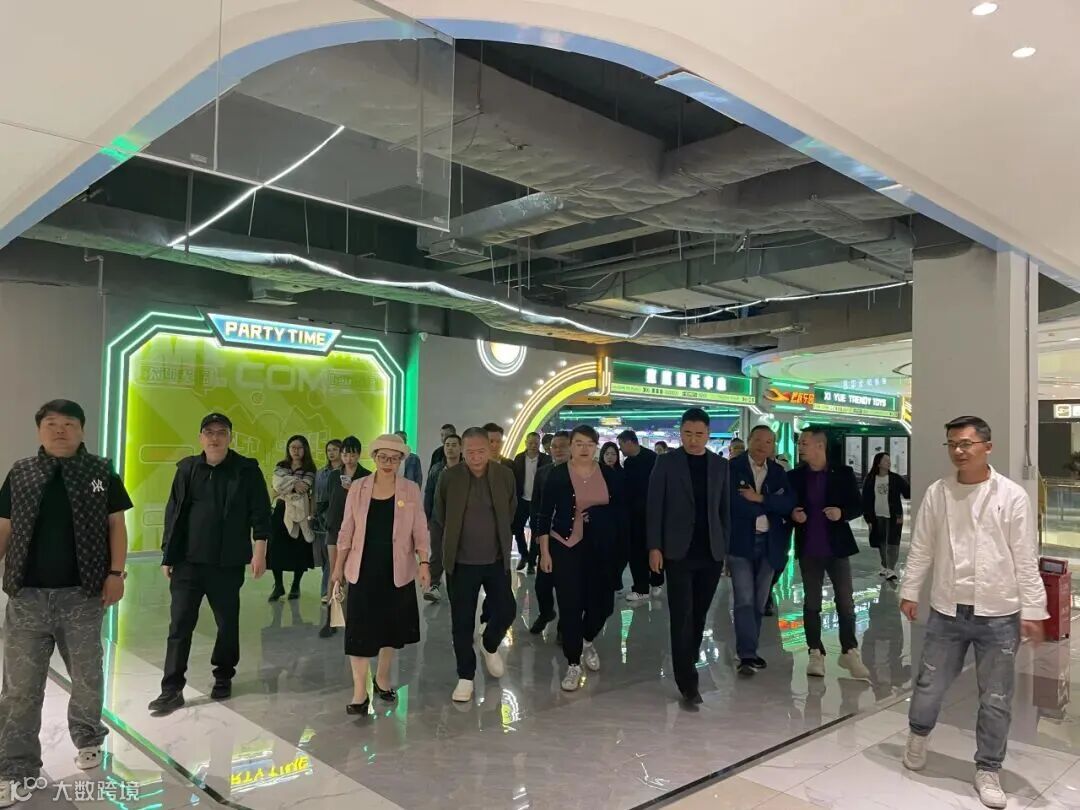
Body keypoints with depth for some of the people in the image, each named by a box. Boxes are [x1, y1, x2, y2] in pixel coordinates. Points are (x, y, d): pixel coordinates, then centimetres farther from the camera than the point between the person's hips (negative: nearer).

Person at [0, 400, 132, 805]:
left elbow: (116, 526, 0)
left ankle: (87, 738, 36)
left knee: (87, 676, 14)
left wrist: (116, 574, -6)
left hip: (83, 594, -1)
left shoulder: (101, 473, 0)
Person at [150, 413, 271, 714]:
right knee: (180, 623, 1)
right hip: (188, 561, 2)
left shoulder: (247, 470, -4)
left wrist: (259, 552, -10)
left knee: (228, 622, 11)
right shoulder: (187, 468, 4)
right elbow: (173, 513, 8)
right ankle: (172, 688, 9)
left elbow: (260, 513, -5)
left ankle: (223, 677, 29)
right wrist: (168, 555, 6)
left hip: (228, 563, -1)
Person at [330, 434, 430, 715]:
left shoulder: (411, 490, -3)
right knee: (360, 629, -1)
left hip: (396, 571, 1)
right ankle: (360, 691, 10)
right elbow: (347, 531, 5)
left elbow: (420, 531, -1)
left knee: (391, 626, 13)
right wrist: (338, 566, 5)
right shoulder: (358, 489, -1)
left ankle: (382, 678, 34)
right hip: (363, 570, 0)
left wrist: (424, 563, -11)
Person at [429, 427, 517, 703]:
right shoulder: (449, 477, -9)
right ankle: (465, 677, 22)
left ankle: (490, 645, 39)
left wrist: (502, 543, 11)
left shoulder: (505, 475, -5)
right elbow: (438, 519, 0)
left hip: (496, 561, 2)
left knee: (506, 611, 6)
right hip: (461, 563, -1)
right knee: (462, 622, 5)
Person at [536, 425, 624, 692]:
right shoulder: (557, 475, -7)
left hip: (601, 548, 3)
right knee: (570, 605, -1)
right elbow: (545, 515, -4)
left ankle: (587, 641, 37)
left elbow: (618, 511, 8)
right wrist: (544, 552, -5)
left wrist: (619, 545, 5)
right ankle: (573, 664, 16)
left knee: (603, 602, 5)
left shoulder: (610, 475, 0)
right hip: (566, 547, -2)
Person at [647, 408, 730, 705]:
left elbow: (725, 509, 9)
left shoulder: (720, 465, 7)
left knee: (699, 613, 11)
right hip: (678, 551, -3)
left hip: (711, 552, 3)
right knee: (682, 616, -5)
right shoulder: (666, 462, -2)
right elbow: (654, 507, -4)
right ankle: (687, 681, -1)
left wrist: (726, 547, 5)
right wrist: (654, 547, -10)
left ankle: (687, 661, 29)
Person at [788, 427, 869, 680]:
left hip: (837, 546, -1)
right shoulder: (794, 476, 3)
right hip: (808, 549, 1)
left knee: (845, 601, 2)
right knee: (811, 602, 7)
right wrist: (792, 514, -14)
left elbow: (858, 506, 0)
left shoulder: (843, 473, -2)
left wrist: (842, 513, -19)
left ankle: (849, 652, 16)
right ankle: (816, 653, 16)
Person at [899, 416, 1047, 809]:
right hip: (947, 611, 2)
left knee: (996, 699, 9)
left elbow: (1026, 558, -6)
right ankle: (919, 733, 42)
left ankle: (987, 769, 28)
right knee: (929, 684, 13)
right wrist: (910, 591, 7)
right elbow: (921, 548, 6)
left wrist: (1032, 609, -7)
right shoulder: (937, 493, 0)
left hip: (998, 614, -2)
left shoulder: (1012, 496, -7)